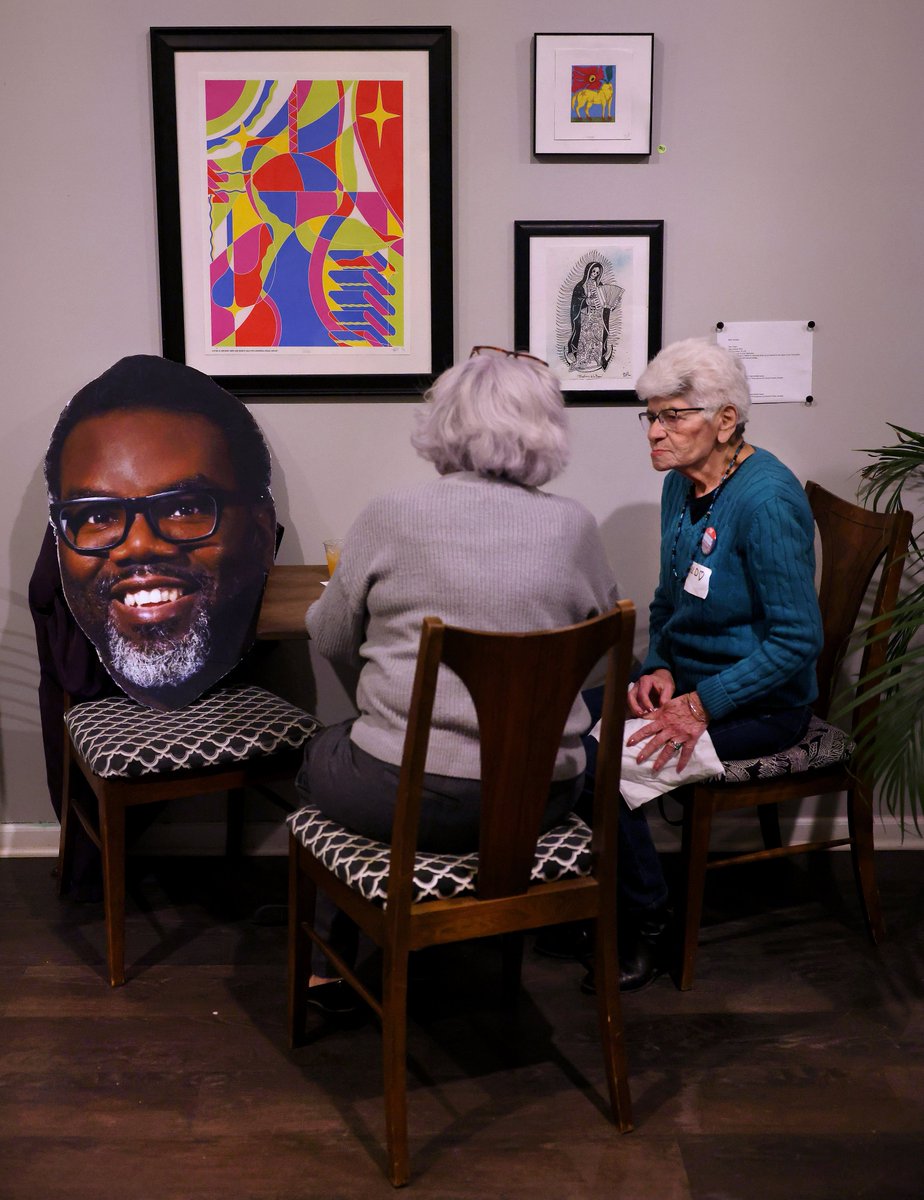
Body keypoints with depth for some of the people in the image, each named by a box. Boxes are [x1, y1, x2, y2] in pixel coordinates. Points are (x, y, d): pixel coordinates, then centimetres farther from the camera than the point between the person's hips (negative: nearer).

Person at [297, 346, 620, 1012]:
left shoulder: (390, 517, -7)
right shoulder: (574, 526, -2)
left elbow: (331, 639, 5)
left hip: (405, 797, -2)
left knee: (321, 754, 29)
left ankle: (328, 962, 37)